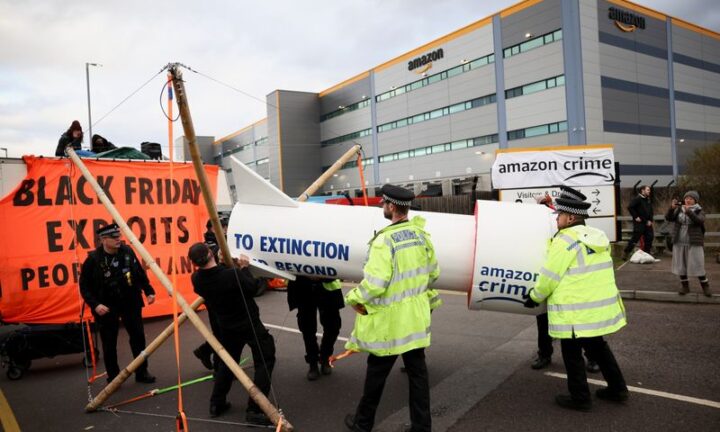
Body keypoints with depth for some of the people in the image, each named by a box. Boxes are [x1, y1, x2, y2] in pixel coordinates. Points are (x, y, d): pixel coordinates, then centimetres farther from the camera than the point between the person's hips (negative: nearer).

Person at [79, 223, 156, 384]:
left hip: (130, 303, 3)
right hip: (106, 307, -3)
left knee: (138, 337, 8)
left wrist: (149, 291, 3)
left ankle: (142, 372, 23)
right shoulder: (93, 259, -14)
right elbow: (85, 286, -8)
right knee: (109, 343, 6)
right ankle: (113, 377, 23)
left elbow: (140, 274, 6)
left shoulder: (127, 252, -5)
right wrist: (95, 304, -18)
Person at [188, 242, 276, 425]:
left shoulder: (197, 279, -13)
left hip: (226, 326, 6)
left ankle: (217, 403, 31)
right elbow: (252, 289, -14)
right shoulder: (232, 275, -30)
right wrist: (242, 269, -5)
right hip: (250, 324, -6)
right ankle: (254, 410, -3)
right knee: (265, 362, 3)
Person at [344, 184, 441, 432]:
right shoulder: (422, 235, 1)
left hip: (390, 320, -6)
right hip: (417, 316, 6)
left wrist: (355, 300, -8)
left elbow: (374, 284, -25)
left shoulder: (385, 240, -21)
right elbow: (433, 273, 12)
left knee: (376, 373, 11)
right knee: (417, 372, 14)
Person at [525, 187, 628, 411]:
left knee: (572, 353, 7)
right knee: (597, 346, 24)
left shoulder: (565, 240, -17)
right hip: (600, 306, 8)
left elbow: (549, 277, -14)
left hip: (576, 311, -8)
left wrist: (534, 296, 0)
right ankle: (618, 388, 33)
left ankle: (580, 398, 17)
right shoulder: (597, 237, 8)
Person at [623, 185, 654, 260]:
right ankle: (626, 253, -1)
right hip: (639, 223, -8)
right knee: (635, 237, -9)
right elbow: (630, 207, -20)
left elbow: (651, 211, 17)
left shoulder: (648, 200, 13)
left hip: (647, 223, 8)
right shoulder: (637, 199, -12)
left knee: (649, 237, 7)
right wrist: (635, 217, -18)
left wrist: (650, 220, 4)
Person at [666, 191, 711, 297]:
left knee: (698, 266, -3)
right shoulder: (679, 210, 8)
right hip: (679, 243, 3)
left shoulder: (699, 211, 1)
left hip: (694, 243, -3)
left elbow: (699, 221, -19)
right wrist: (672, 207, -21)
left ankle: (705, 287, 12)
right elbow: (668, 218, -5)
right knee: (681, 265, 6)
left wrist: (688, 211, -32)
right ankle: (685, 286, 18)